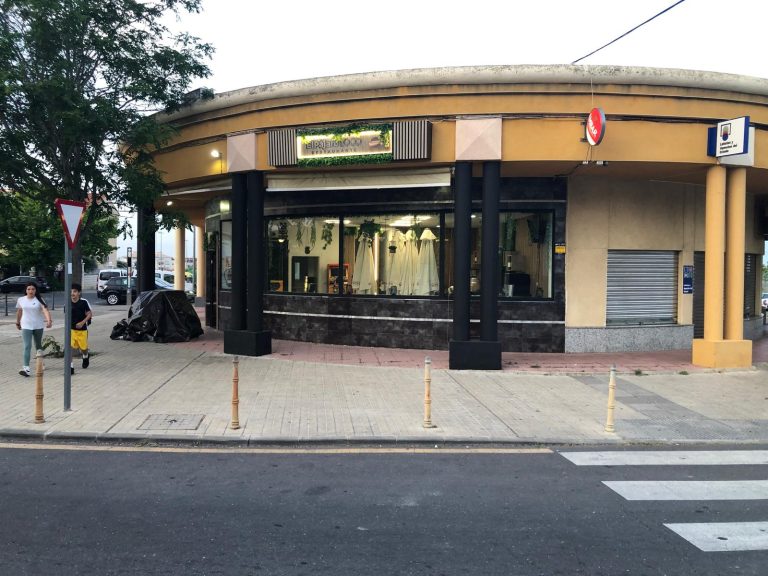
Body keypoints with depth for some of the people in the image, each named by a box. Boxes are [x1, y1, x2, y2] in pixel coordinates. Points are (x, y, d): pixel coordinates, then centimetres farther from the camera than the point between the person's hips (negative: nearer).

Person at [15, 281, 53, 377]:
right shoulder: (21, 300, 0)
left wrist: (49, 320, -40)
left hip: (38, 326, 0)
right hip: (26, 326, 0)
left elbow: (45, 310, -24)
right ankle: (26, 368, -18)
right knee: (27, 346, -12)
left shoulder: (39, 300, -8)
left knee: (38, 345, 17)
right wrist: (18, 323, 22)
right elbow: (19, 312, 15)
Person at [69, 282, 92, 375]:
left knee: (83, 348, 16)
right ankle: (70, 367, -9)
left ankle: (85, 357, 50)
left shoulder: (84, 302, -13)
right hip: (71, 329, 1)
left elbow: (90, 314, -8)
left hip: (82, 329, -1)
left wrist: (82, 322, -20)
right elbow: (68, 315, 12)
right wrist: (68, 325, 14)